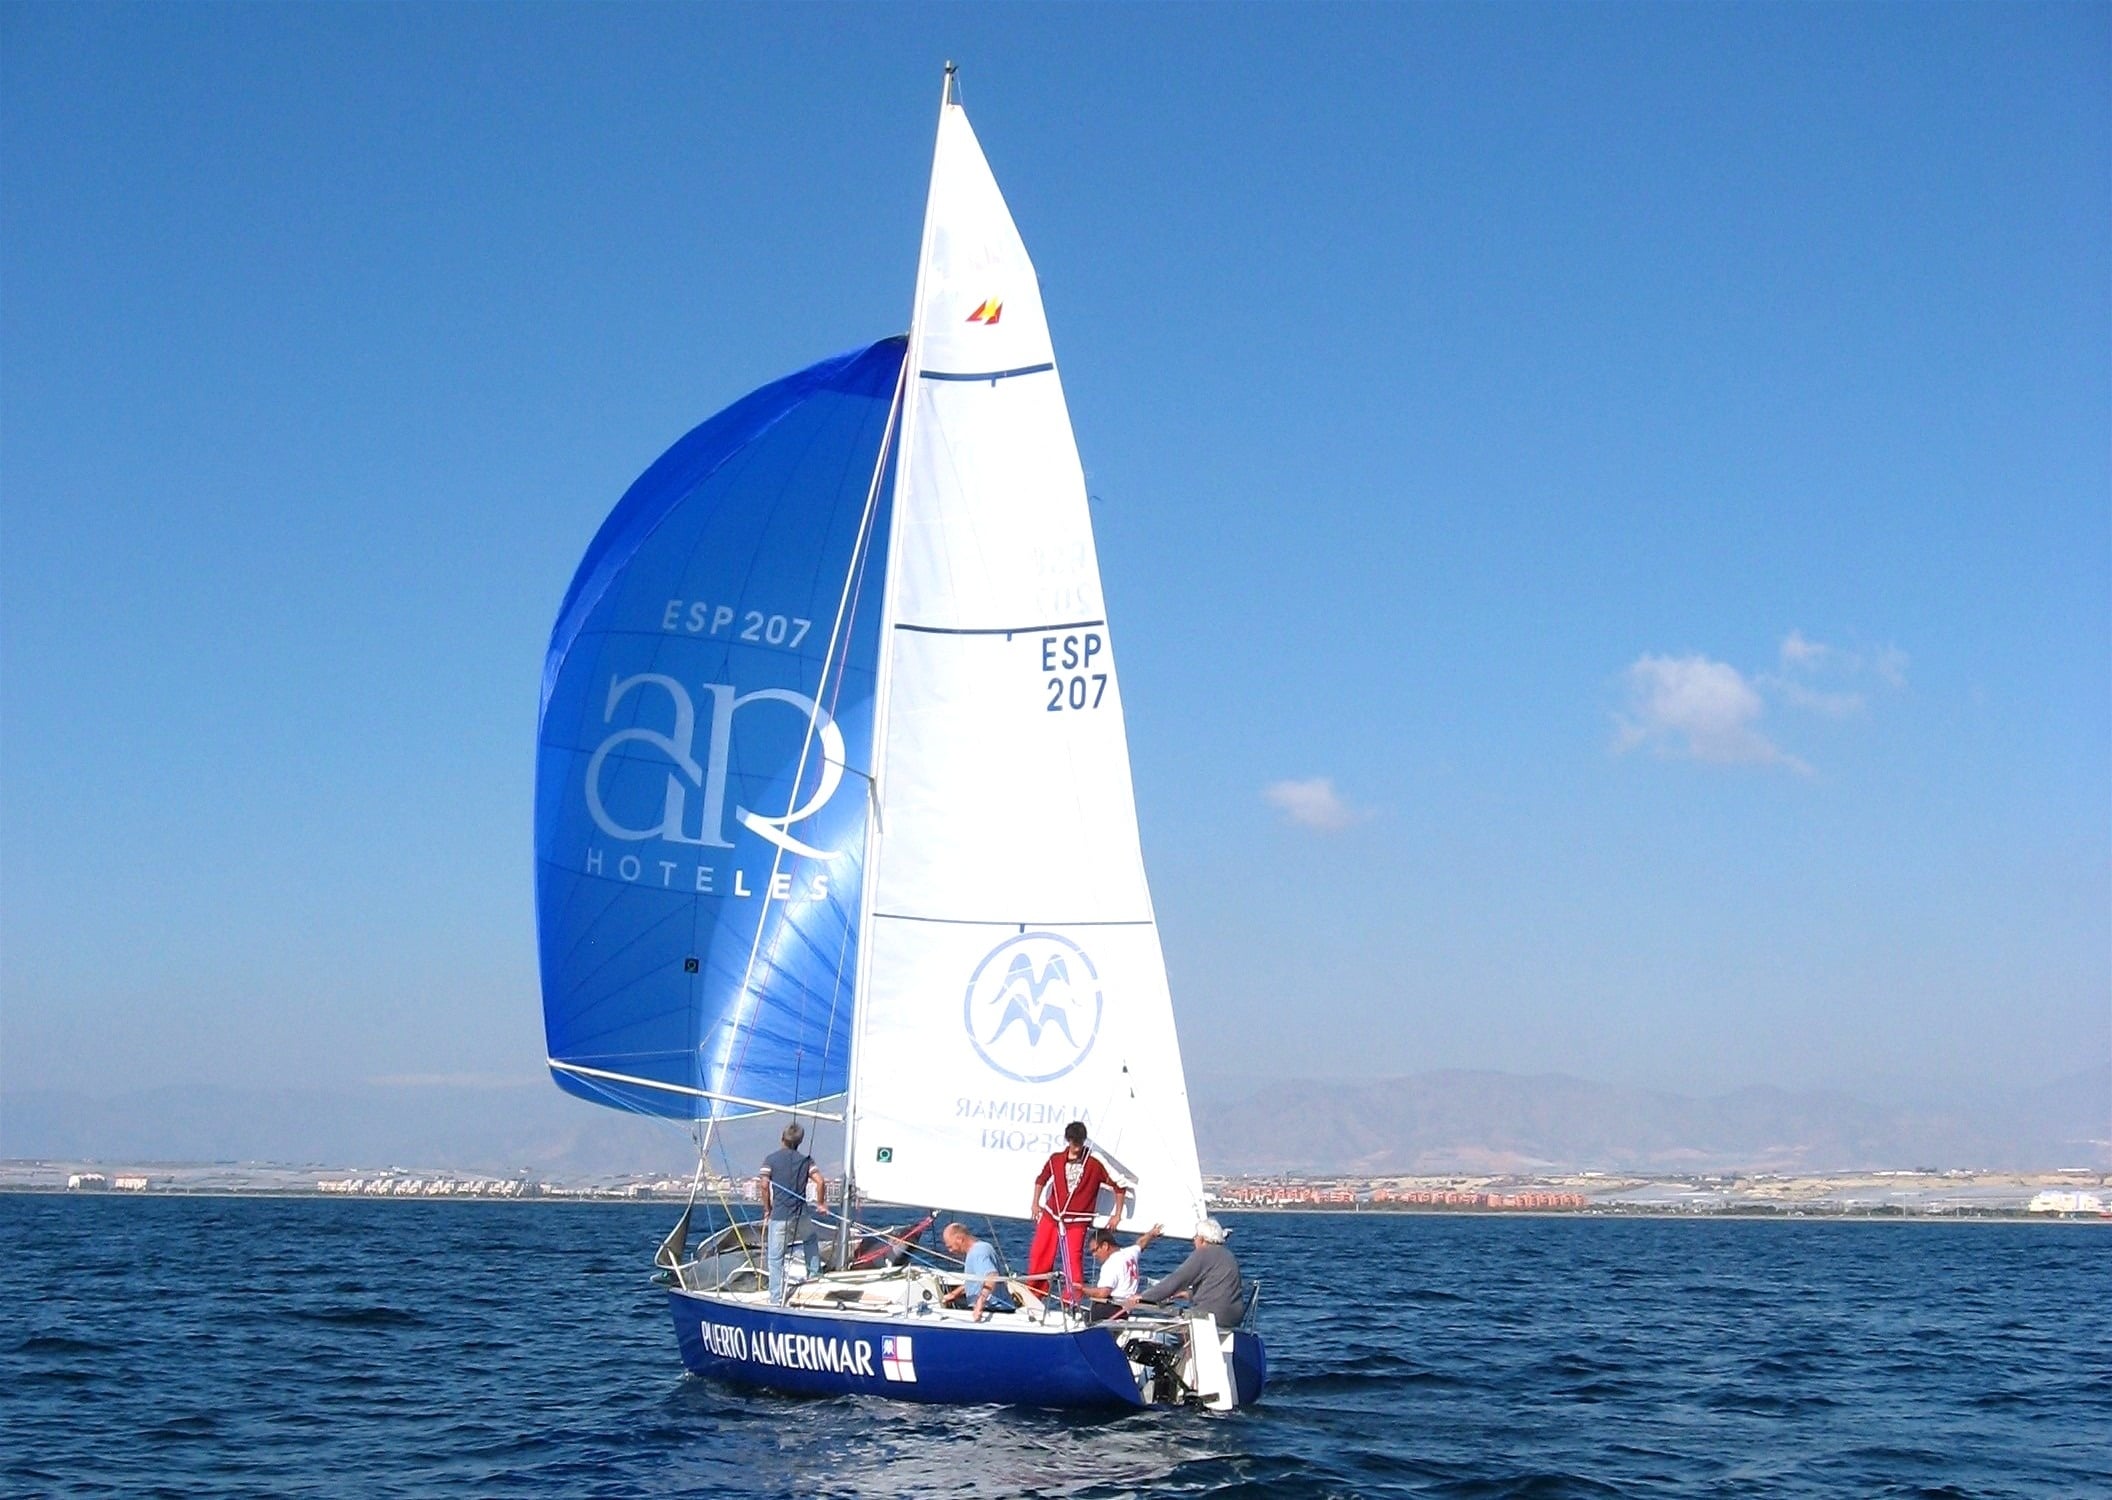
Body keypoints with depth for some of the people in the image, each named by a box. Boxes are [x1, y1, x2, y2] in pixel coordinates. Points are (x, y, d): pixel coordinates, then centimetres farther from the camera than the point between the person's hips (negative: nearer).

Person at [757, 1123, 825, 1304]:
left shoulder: (771, 1159, -1)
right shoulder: (805, 1160, 4)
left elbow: (764, 1185, -10)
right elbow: (820, 1182, -5)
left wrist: (767, 1209, 3)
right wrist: (820, 1204, 10)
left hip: (779, 1216, -2)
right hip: (801, 1216, 2)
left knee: (775, 1258, 4)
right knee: (812, 1239, 33)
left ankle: (776, 1299, 1)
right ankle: (814, 1273, 29)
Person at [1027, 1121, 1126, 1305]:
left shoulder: (1094, 1165, -7)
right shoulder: (1056, 1160, 3)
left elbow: (1118, 1186, -1)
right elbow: (1041, 1179, 22)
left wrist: (1117, 1215, 1)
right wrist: (1036, 1204, 19)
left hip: (1076, 1221, -3)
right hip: (1051, 1215, 3)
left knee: (1074, 1258, -13)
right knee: (1039, 1254, 3)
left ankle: (1072, 1300, -7)